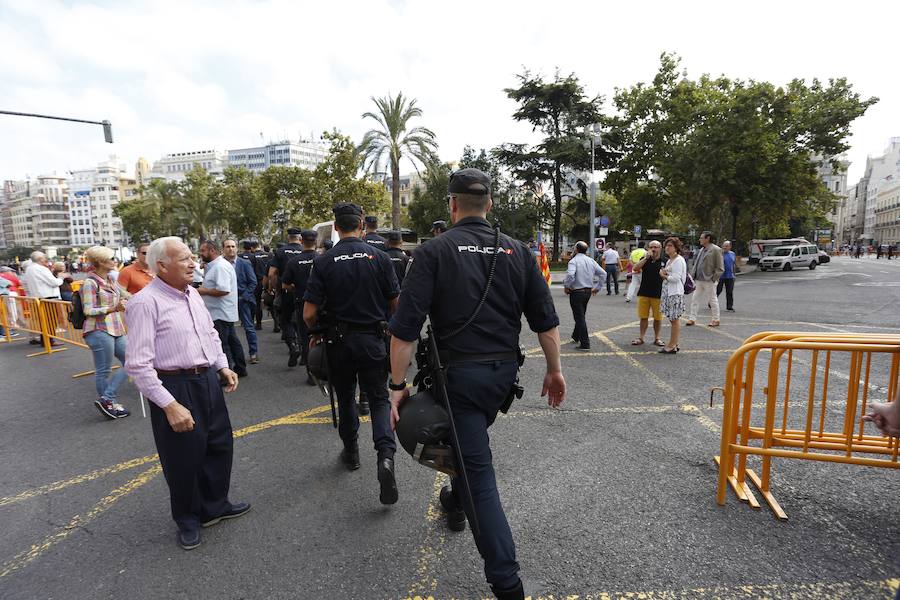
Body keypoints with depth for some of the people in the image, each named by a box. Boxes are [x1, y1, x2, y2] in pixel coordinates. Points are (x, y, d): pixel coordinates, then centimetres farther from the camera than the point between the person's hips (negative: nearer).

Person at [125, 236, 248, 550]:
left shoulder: (193, 293, 6)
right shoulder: (145, 303, -18)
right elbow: (138, 364, -20)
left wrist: (223, 366, 10)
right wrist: (170, 405, -22)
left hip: (208, 380, 8)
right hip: (175, 388, -8)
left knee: (219, 445, 20)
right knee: (183, 458, 10)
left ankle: (215, 506, 44)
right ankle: (187, 520, 36)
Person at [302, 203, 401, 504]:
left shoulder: (324, 261, -8)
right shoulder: (379, 257, -7)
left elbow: (309, 314, -10)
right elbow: (395, 304, -1)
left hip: (339, 341, 1)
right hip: (373, 339, 0)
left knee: (345, 397, 20)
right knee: (379, 399, 9)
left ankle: (351, 452, 36)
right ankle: (386, 455, -11)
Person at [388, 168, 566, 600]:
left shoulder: (433, 252, -9)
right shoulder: (517, 251, 2)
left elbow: (405, 328, -15)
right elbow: (545, 319, 2)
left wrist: (398, 385, -8)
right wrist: (554, 369, 12)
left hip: (459, 373, -5)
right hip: (504, 371, 5)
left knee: (478, 470, 4)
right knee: (473, 443, 30)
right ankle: (457, 502, 54)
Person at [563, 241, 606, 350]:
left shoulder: (573, 261, -14)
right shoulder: (591, 261, 6)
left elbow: (570, 274, -31)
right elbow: (603, 273, 6)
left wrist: (566, 286, -15)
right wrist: (597, 287, 13)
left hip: (576, 292, -7)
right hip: (588, 292, 7)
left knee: (580, 317, -3)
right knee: (581, 315, 22)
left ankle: (585, 343, -4)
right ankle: (576, 336, 40)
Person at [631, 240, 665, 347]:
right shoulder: (645, 260, 7)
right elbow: (635, 268, -10)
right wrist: (646, 258, -14)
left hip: (658, 294, -2)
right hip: (644, 293, 2)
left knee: (657, 318, 7)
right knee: (643, 317, 8)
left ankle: (657, 338, 19)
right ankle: (641, 337, 16)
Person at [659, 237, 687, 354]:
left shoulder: (679, 260, -10)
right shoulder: (669, 261, 18)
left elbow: (676, 278, -18)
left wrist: (664, 276, -4)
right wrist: (663, 273, 4)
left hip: (675, 293, -9)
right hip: (667, 292, 9)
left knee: (674, 319, -5)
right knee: (673, 319, 11)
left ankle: (672, 346, -1)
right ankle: (674, 344, 16)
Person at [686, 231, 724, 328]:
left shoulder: (716, 250, -10)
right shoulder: (702, 250, 14)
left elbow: (720, 268, -12)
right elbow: (696, 264, 17)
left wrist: (713, 279, -16)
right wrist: (692, 275, 7)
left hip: (709, 281, -7)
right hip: (699, 280, 7)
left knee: (713, 300, 5)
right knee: (695, 298, 6)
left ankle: (716, 320, 17)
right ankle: (692, 318, 10)